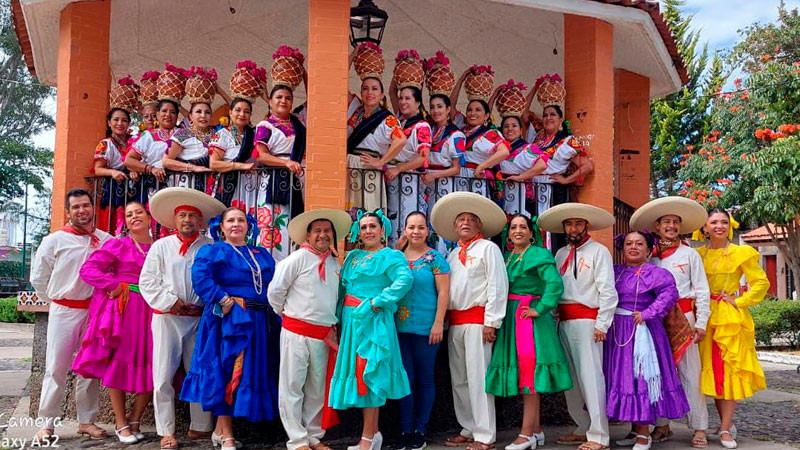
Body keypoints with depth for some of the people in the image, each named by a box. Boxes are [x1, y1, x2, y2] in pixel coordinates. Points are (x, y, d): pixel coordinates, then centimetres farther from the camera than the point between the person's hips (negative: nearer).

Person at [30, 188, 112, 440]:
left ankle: (86, 421, 21)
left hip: (95, 311, 2)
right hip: (64, 311, -2)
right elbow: (38, 277, 4)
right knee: (56, 368, 1)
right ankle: (47, 424, 11)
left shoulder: (106, 240, 0)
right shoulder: (55, 240, -2)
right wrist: (55, 300, 7)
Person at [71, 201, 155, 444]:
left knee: (150, 367, 2)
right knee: (119, 363, 3)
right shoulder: (117, 245, 1)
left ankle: (134, 420, 20)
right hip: (122, 310, -3)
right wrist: (115, 285, -13)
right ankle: (121, 424, 16)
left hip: (150, 312, 3)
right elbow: (87, 269, -6)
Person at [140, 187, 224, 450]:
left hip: (200, 319, 0)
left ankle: (200, 427, 22)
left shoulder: (210, 247, 2)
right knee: (163, 376, 1)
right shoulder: (161, 246, 5)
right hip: (167, 318, 0)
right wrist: (171, 302, -7)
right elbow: (147, 281, 1)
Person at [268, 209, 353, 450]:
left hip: (324, 335, 6)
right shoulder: (298, 258, -8)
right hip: (297, 332, -5)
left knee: (318, 389, 13)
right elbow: (275, 290, -8)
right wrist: (286, 313, 3)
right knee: (293, 386, 1)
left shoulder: (335, 263, 9)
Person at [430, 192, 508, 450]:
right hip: (454, 322, 7)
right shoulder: (453, 255, 19)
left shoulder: (487, 248, 0)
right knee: (459, 380, 11)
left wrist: (491, 322, -14)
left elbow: (498, 286, -9)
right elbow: (444, 289, 17)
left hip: (477, 320, -7)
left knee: (477, 378, -7)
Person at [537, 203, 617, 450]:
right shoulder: (561, 254, 17)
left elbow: (608, 291, -8)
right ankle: (583, 428, 24)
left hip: (587, 321, -7)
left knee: (590, 377, -7)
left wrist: (602, 324, -13)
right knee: (570, 378, 12)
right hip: (564, 322, 7)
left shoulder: (598, 251, -2)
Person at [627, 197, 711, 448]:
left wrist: (701, 322, -4)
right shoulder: (649, 256, 8)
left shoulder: (689, 254, 6)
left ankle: (699, 429, 5)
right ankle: (662, 426, 16)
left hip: (683, 316, -2)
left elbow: (701, 290, 4)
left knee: (690, 373, -3)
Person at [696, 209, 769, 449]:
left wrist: (740, 302, -8)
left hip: (731, 318, -2)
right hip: (705, 317, 3)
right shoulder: (697, 254, 7)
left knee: (730, 369, -3)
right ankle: (727, 422, 18)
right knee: (710, 370, 4)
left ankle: (725, 428, 1)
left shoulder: (742, 253, 0)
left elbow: (761, 283, -2)